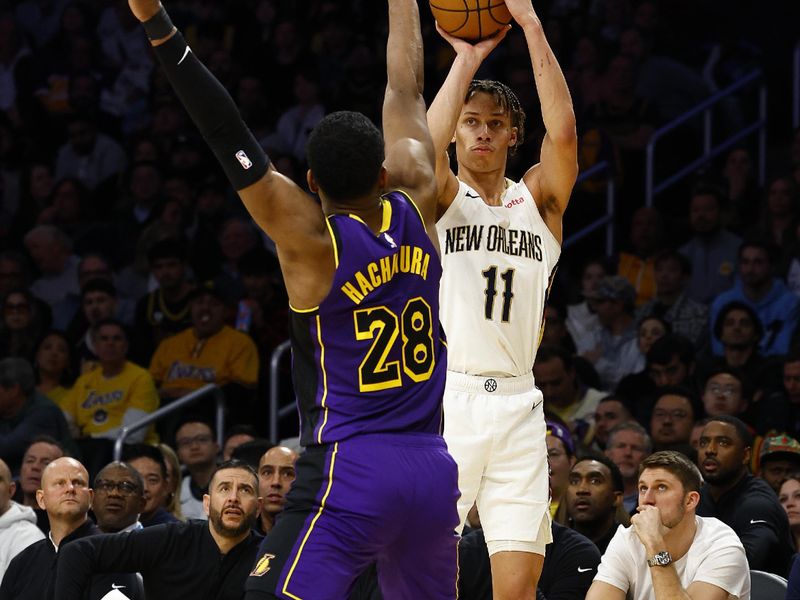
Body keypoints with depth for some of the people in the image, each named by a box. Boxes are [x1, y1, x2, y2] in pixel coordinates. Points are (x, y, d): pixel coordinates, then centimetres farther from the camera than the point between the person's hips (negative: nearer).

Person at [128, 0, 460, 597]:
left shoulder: (311, 240, -9)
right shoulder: (416, 209, 3)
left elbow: (230, 138, -14)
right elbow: (405, 89, 15)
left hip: (348, 472, -6)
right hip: (434, 470, 6)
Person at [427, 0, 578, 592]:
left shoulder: (538, 199, 14)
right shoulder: (439, 199, 8)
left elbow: (563, 132, -5)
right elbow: (429, 144, -15)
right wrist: (467, 58, -10)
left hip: (516, 406, 2)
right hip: (443, 397, -2)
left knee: (519, 584, -4)